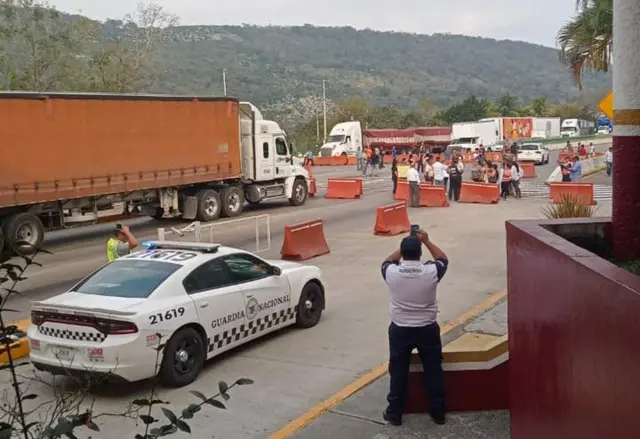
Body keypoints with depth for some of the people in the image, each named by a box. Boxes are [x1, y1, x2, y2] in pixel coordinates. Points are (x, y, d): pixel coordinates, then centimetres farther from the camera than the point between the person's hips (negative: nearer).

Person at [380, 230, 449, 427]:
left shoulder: (392, 273, -14)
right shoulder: (431, 271, -15)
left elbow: (387, 261, 12)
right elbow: (443, 259, 8)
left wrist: (404, 247, 15)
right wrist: (426, 241, 12)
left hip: (400, 330, 0)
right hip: (427, 329, 0)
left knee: (398, 373, 12)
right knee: (434, 371, 14)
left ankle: (395, 413, 20)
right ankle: (438, 413, 23)